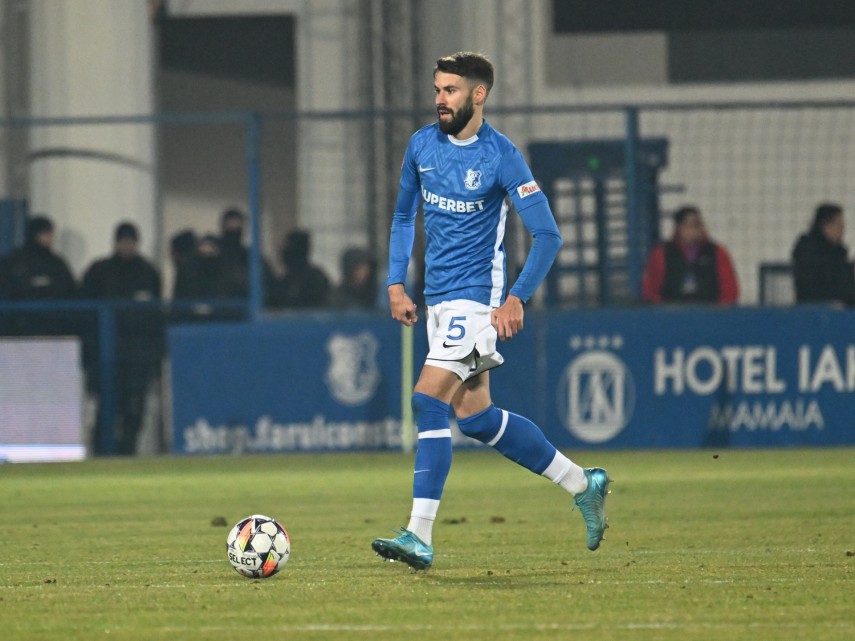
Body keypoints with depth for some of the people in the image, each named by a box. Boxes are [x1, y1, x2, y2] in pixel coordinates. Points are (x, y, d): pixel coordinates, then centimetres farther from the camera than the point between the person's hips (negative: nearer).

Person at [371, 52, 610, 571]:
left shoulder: (501, 156, -12)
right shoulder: (422, 146, 6)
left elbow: (547, 235, -12)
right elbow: (405, 215, 19)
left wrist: (518, 298, -20)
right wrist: (396, 283, 9)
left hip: (475, 297, -7)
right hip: (438, 297, 7)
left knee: (429, 402, -18)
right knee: (477, 418, 11)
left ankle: (420, 536, -17)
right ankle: (582, 484, 25)